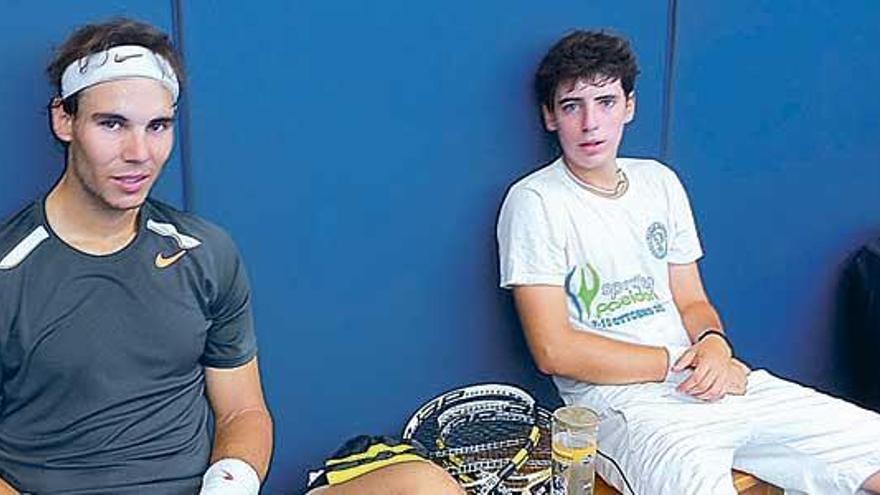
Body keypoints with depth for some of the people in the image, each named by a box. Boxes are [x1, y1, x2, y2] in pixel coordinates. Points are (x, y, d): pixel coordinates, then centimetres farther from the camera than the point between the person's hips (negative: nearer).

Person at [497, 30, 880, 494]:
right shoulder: (535, 202, -5)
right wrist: (680, 361, -9)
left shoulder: (660, 182, 15)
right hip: (618, 401, -6)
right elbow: (554, 350, -11)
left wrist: (713, 342, -7)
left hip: (706, 382, 7)